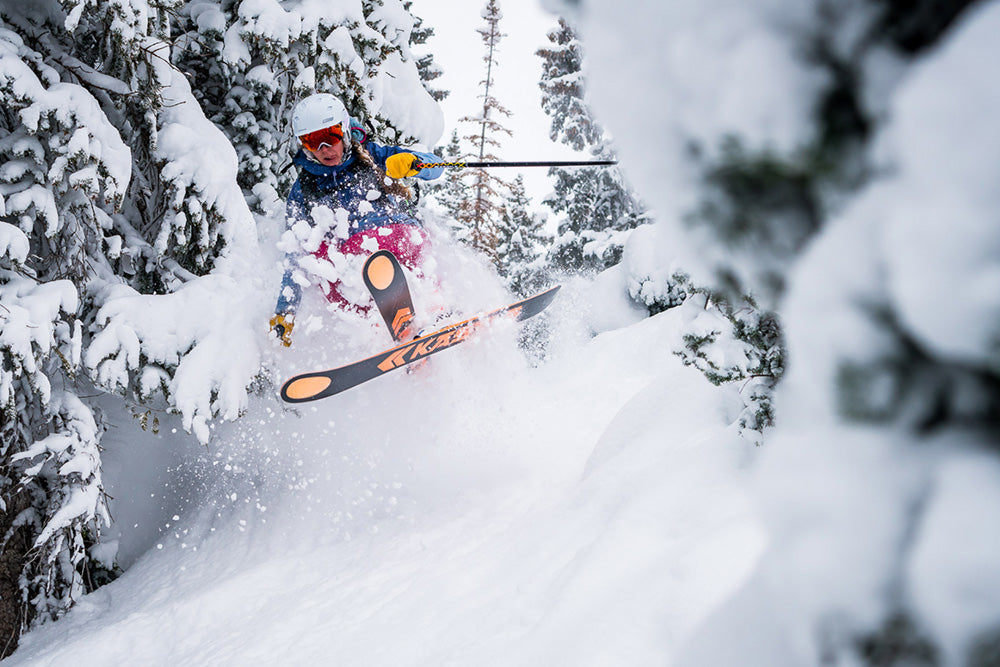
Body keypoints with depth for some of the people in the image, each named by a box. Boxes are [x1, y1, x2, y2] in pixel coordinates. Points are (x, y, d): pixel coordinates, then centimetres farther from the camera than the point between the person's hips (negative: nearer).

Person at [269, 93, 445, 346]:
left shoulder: (371, 156, 13)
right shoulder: (302, 192, 18)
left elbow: (434, 166, 6)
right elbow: (295, 257, 20)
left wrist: (410, 163, -18)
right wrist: (283, 313, 13)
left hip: (399, 238, -2)